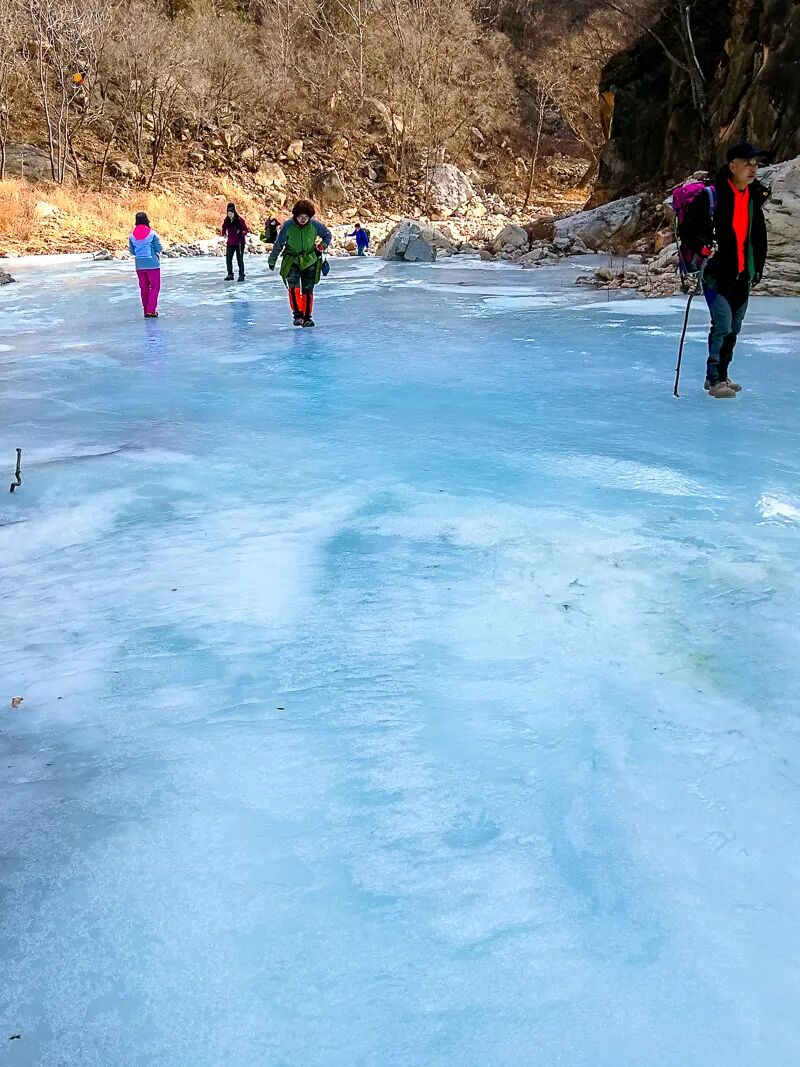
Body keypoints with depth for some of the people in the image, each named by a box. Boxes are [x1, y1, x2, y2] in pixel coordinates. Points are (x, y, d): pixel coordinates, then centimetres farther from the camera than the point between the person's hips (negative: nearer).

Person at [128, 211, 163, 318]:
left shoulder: (132, 236, 0)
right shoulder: (152, 234, -10)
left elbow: (131, 252, 6)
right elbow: (159, 249, -7)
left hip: (139, 265, 4)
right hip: (152, 264, -4)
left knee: (144, 288, 12)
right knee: (155, 287, 3)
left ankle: (146, 311, 15)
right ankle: (151, 310, -7)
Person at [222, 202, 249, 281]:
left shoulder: (239, 220, -12)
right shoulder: (227, 221, 4)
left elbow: (246, 229, -10)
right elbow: (224, 228, 21)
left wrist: (243, 232, -30)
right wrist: (224, 233, 3)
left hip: (239, 243, -5)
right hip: (230, 243, 5)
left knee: (240, 259, -1)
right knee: (228, 259, 3)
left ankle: (241, 275, 8)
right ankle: (230, 274, 15)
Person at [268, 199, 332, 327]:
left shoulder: (315, 225, -10)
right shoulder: (288, 225, -13)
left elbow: (328, 235, 10)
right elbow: (278, 244, -1)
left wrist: (322, 247, -3)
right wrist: (272, 260, 5)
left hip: (310, 261, 2)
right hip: (291, 260, -1)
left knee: (308, 289, 4)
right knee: (293, 286, -21)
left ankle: (307, 317, 15)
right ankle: (297, 314, -18)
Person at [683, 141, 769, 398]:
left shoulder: (755, 197, 8)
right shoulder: (711, 196, -13)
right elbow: (689, 228, -9)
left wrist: (757, 267, 18)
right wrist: (703, 248, -22)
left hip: (742, 275, 7)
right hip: (716, 273, -7)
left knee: (734, 328, 12)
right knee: (722, 324, -14)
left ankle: (719, 375, 24)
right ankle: (715, 380, -4)